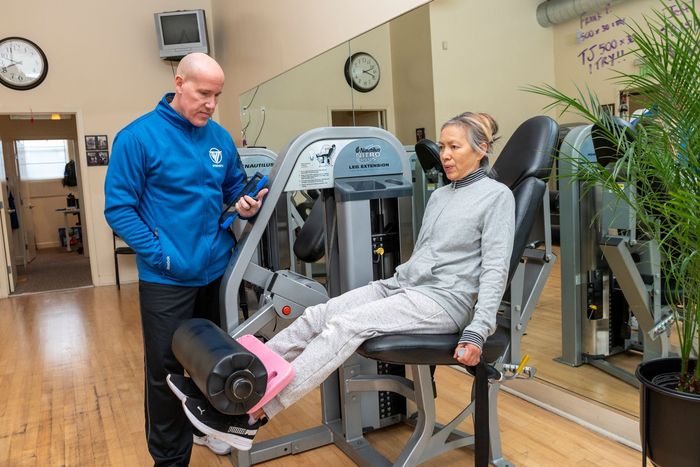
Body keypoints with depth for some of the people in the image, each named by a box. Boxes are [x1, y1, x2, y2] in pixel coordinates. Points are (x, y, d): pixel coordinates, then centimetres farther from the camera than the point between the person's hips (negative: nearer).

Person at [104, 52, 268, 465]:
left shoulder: (220, 137, 4)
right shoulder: (138, 136, -11)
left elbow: (235, 186, 17)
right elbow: (119, 208, -12)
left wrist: (245, 204, -7)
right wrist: (160, 254, -20)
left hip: (218, 270, 5)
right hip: (167, 278, -5)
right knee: (167, 369, 5)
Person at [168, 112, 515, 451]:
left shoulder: (497, 196, -4)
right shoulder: (439, 195, 18)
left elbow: (495, 269, -12)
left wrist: (477, 333, -21)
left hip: (443, 300, -7)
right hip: (401, 285, 7)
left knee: (345, 326, -27)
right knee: (317, 316, -12)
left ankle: (253, 416, -28)